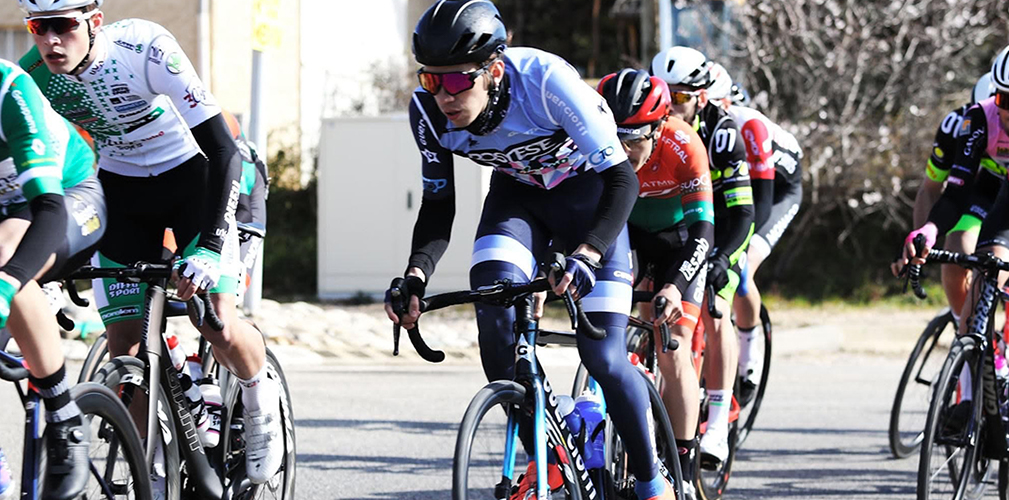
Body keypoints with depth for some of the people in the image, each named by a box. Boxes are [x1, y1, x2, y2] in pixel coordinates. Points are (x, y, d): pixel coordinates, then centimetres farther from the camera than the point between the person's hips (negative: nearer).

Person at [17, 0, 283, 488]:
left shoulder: (146, 50, -32)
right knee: (124, 345, -7)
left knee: (218, 325, -19)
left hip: (191, 173, -3)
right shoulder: (33, 76, -20)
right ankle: (149, 474, 10)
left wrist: (209, 247, -39)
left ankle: (260, 398, 14)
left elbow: (222, 150, -31)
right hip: (120, 188, 4)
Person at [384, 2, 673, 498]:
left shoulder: (545, 80, -37)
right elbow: (438, 205, -10)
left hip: (585, 191, -4)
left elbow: (621, 178, -35)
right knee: (493, 316, -23)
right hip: (516, 193, 4)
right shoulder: (428, 111, -23)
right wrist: (415, 276, -28)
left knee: (602, 357, -11)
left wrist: (586, 256, -51)